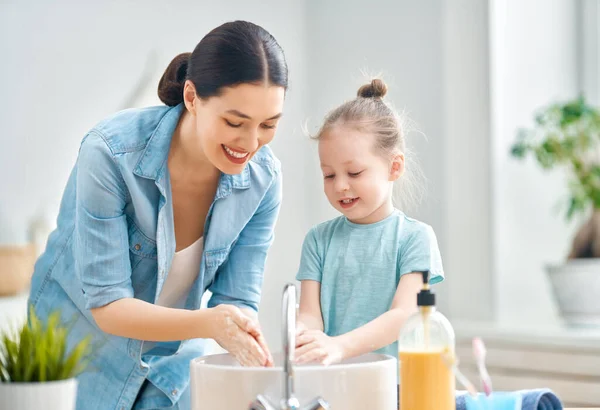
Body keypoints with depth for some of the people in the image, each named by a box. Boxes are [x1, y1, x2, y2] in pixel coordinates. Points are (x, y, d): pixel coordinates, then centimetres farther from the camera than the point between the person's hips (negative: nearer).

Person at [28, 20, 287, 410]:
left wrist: (262, 358, -33)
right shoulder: (111, 152, -27)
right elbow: (106, 305, -26)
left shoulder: (263, 178, -14)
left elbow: (237, 300, -11)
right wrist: (207, 323, -41)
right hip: (74, 359, -3)